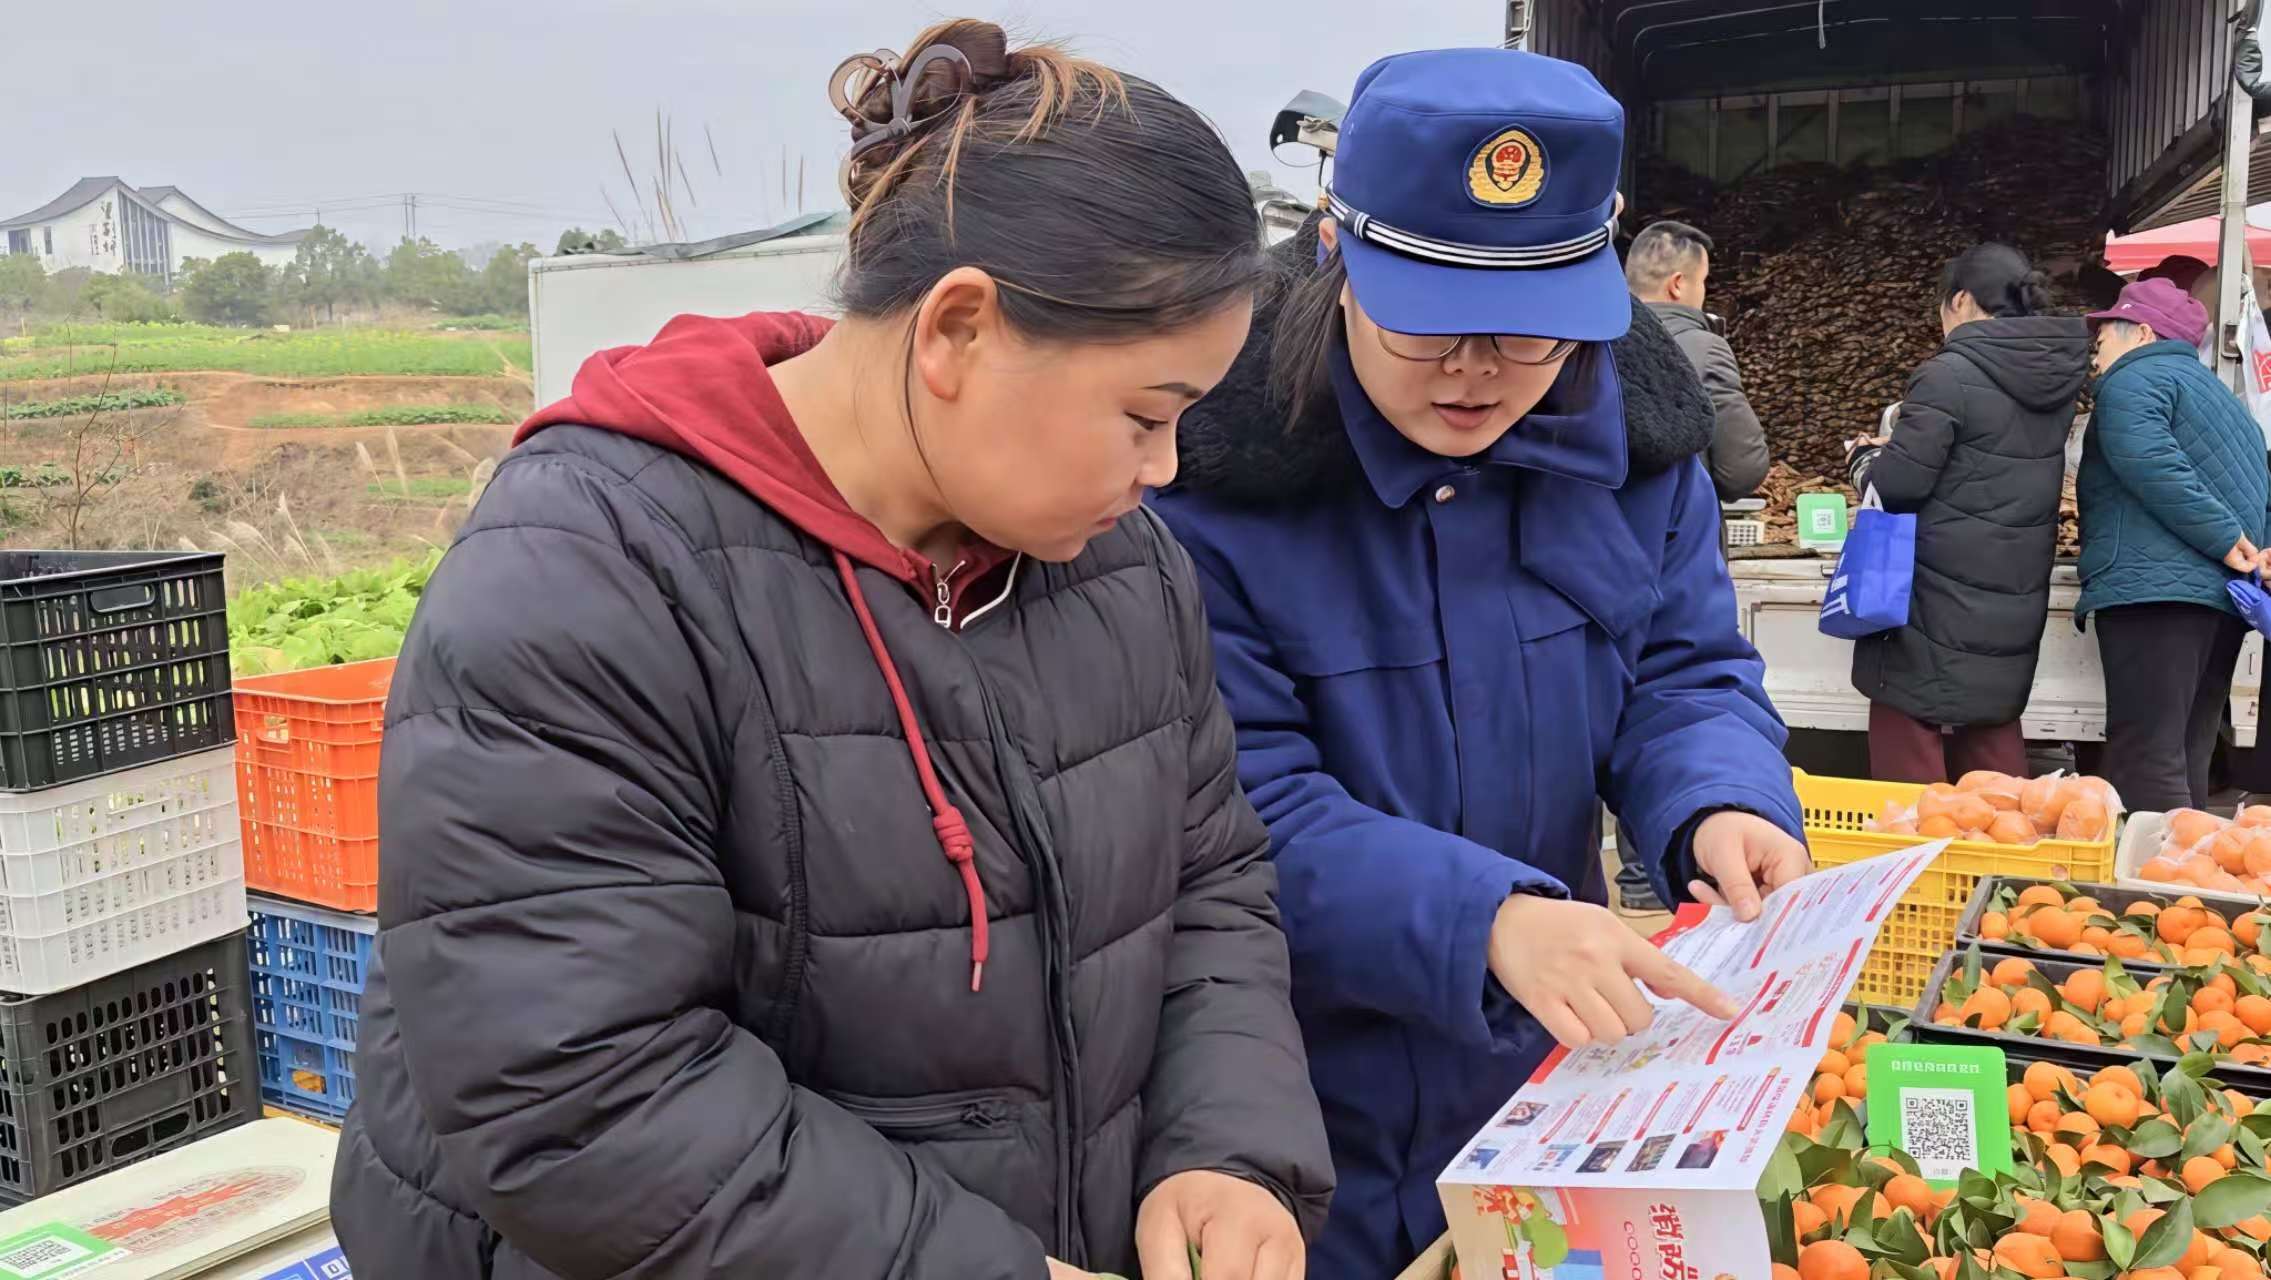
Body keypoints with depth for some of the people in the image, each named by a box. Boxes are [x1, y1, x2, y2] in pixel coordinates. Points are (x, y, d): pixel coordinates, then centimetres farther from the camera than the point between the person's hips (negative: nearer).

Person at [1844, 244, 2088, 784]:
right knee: (1993, 739, 19)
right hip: (2013, 604, 7)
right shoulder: (2054, 377, 7)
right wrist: (1897, 449, 20)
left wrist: (1866, 455, 5)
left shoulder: (1951, 375, -16)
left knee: (1908, 756, 2)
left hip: (1939, 599, -7)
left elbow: (1896, 483, -16)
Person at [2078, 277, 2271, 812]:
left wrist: (2223, 539, -16)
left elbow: (2153, 467, -17)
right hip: (2225, 596, 9)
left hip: (2153, 588, -9)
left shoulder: (2132, 380, 0)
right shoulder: (2214, 390, 30)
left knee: (2146, 763, -13)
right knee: (2185, 763, 12)